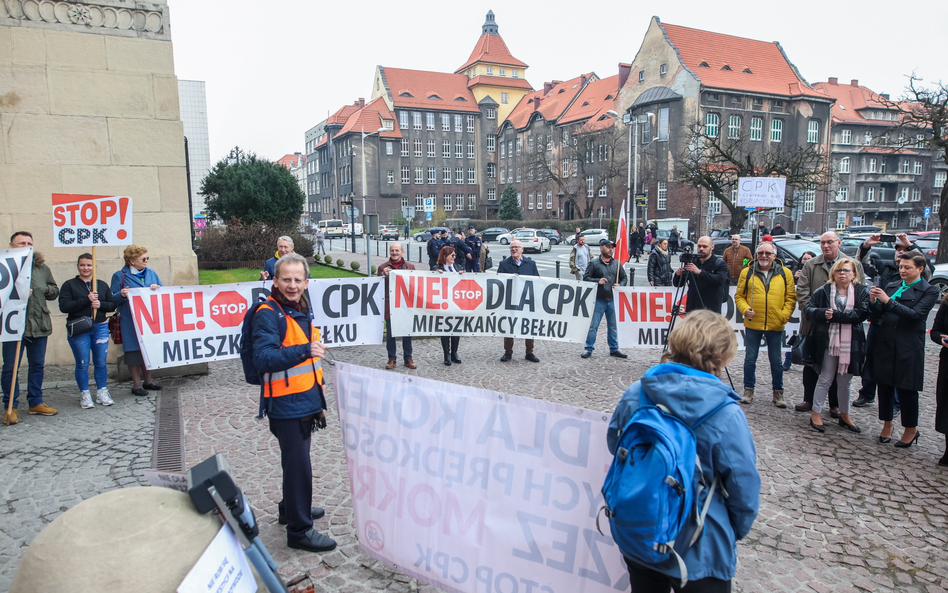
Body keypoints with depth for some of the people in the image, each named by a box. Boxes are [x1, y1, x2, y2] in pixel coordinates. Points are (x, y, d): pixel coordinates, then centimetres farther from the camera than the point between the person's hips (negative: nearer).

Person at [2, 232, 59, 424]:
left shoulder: (42, 268, 13)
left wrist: (46, 289, -2)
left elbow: (55, 291, 18)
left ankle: (36, 402, 25)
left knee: (37, 365, 13)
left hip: (39, 325, 4)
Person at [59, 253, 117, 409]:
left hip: (100, 328, 2)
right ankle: (85, 395, 13)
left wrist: (100, 304, -12)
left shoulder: (102, 284, 11)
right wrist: (86, 300, -16)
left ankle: (102, 392, 17)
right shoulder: (69, 285, 2)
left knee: (101, 362, 6)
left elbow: (112, 305, 9)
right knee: (82, 364, 2)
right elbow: (64, 306, -10)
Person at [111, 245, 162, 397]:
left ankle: (148, 381, 23)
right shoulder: (120, 276, -2)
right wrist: (121, 295, -23)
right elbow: (113, 299, -2)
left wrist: (157, 288, -8)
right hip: (131, 322, -4)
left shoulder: (151, 273, 11)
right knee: (134, 351, 0)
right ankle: (137, 384, 10)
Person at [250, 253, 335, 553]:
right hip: (286, 404, -9)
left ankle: (292, 508, 41)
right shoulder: (268, 314, -17)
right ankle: (299, 530, 10)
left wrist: (318, 398, 23)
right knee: (298, 465, -3)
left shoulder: (302, 310, 11)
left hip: (305, 401, 9)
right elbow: (263, 359, -29)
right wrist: (305, 351, -41)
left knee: (298, 460, 22)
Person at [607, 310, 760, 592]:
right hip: (699, 551, -4)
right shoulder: (725, 414, -24)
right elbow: (745, 487, -14)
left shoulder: (634, 394, -11)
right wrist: (737, 531, 5)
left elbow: (615, 445, 5)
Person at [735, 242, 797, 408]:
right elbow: (739, 295, 4)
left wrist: (784, 315, -10)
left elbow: (791, 297, 3)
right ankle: (748, 390, 21)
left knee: (776, 361, 10)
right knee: (750, 359, 8)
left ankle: (778, 392, 22)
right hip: (752, 324, 0)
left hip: (775, 325, 0)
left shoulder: (785, 273, 3)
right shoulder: (747, 272, 2)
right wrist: (745, 310, -14)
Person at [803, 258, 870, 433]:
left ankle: (844, 415, 29)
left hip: (851, 344, 2)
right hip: (828, 342, -2)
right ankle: (816, 414, 13)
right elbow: (808, 310, -5)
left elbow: (862, 313, -12)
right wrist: (823, 313, -24)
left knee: (845, 382, 14)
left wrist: (835, 315, -18)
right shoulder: (823, 291, 1)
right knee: (825, 380, 3)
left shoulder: (862, 292, 2)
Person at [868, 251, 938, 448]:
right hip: (884, 344, 4)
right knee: (884, 386, 10)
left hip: (908, 347, -4)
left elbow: (915, 314, -16)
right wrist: (873, 302, -12)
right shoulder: (891, 286, 10)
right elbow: (876, 317, 7)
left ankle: (911, 429, 23)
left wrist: (888, 301, -23)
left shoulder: (929, 291, -1)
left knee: (907, 389, 5)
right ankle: (887, 424, 26)